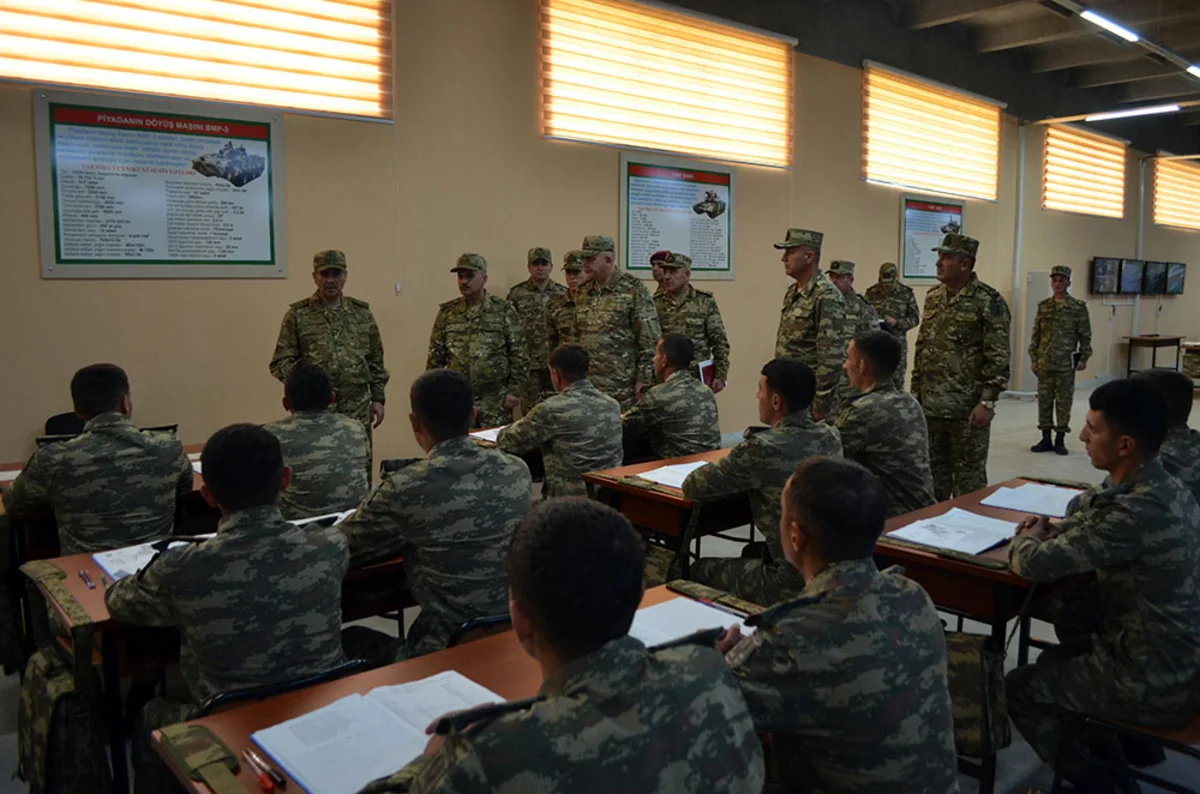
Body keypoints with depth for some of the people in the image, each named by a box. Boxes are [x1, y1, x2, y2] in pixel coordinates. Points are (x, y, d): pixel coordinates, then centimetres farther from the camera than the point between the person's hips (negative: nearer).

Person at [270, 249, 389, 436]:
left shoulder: (362, 312, 10)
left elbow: (376, 360, 13)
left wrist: (378, 398, 9)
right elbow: (281, 362, 1)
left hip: (358, 410, 2)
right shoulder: (297, 315, 1)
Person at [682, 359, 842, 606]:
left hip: (795, 581, -7)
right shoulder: (830, 436, 1)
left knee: (700, 571, 16)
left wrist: (728, 472, 11)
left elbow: (693, 486, -9)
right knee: (752, 554, 32)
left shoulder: (763, 448, -21)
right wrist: (747, 476, 11)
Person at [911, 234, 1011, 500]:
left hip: (967, 409, -6)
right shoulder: (933, 297, 11)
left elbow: (998, 357, -13)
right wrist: (915, 391, 13)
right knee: (933, 473, 15)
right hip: (930, 406, 6)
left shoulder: (988, 302, -10)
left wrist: (987, 401, -17)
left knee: (969, 476, 4)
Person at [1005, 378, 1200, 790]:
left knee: (1019, 689, 10)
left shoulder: (1139, 511, -31)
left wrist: (1026, 540, -4)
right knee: (1055, 661, 28)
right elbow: (1090, 507, 18)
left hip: (1155, 683, -8)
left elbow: (1035, 564, -26)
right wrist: (1055, 531, -1)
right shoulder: (1161, 487, -2)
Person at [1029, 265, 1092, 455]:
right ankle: (1046, 439, 16)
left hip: (1066, 364, -3)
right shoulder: (1043, 306, 6)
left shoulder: (1078, 307, -2)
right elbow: (1035, 334, 8)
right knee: (1044, 400, 7)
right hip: (1044, 363, 3)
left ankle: (1060, 439, 13)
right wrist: (1033, 358, 4)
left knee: (1064, 402, 4)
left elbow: (1085, 336, -1)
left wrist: (1083, 358, -5)